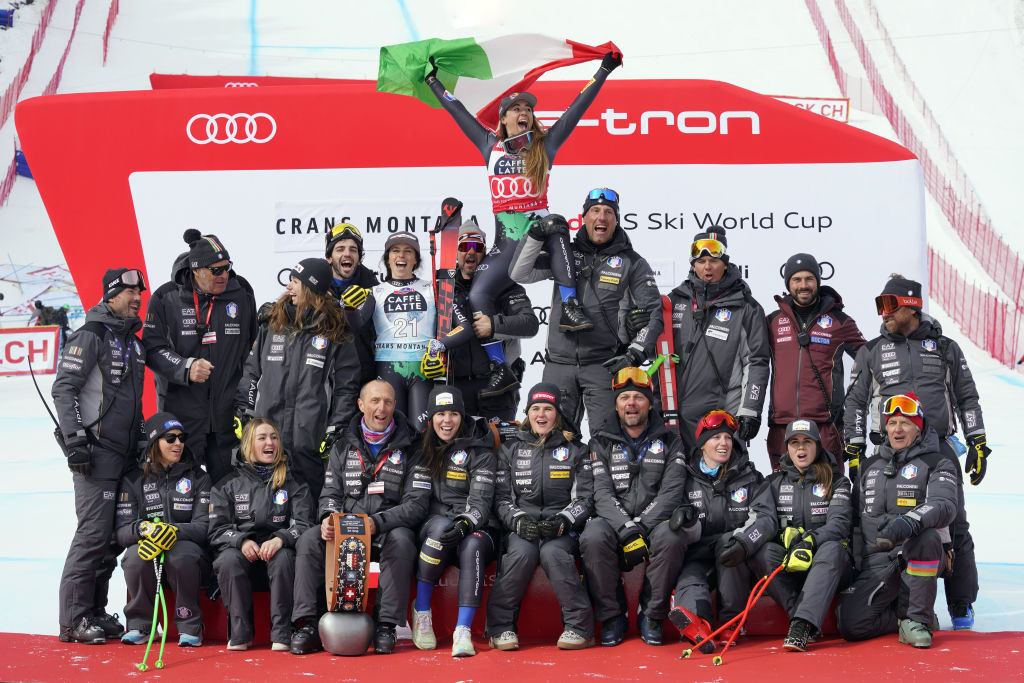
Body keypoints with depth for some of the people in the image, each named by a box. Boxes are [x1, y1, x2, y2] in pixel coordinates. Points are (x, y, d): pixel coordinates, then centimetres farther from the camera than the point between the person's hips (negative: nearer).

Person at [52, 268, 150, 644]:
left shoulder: (134, 343, 18)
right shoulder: (91, 336, -8)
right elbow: (63, 388, -14)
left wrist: (142, 441, 24)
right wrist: (76, 440, -20)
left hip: (125, 454, 9)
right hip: (96, 453, -9)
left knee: (116, 535, 9)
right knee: (94, 532, -11)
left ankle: (95, 612, 18)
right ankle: (73, 620, -6)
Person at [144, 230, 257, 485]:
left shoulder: (241, 293, 3)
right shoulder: (166, 299, -5)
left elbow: (254, 345, 15)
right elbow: (152, 348, -4)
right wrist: (185, 368, -20)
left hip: (227, 413, 2)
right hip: (181, 410, -2)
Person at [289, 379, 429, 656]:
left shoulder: (410, 449, 2)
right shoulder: (343, 447, 13)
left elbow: (417, 504, -7)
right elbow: (330, 494, 12)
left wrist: (377, 522, -23)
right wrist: (328, 518, -14)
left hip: (390, 530, -3)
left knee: (401, 540, -36)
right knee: (309, 540, -23)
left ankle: (386, 625, -29)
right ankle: (308, 624, -22)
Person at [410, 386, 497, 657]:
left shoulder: (480, 451, 2)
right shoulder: (423, 447, 13)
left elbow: (480, 500, -7)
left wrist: (465, 524, -29)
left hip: (475, 530, -2)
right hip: (431, 529, 2)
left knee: (473, 545, -37)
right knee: (441, 525, -35)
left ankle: (463, 632, -41)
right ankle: (421, 611, -23)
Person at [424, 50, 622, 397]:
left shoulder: (545, 144, 9)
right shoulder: (491, 145, 14)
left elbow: (577, 108, 7)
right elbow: (457, 111, 21)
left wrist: (603, 71, 6)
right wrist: (433, 80, 26)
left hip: (538, 229, -2)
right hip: (506, 243, 2)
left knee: (557, 227, -38)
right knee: (478, 295, -16)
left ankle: (570, 308, -37)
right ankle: (501, 370, -7)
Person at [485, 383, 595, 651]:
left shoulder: (576, 451, 13)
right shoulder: (510, 450, 15)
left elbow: (585, 497, 5)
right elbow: (501, 498, 9)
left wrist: (562, 521, -13)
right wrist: (518, 520, -11)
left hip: (562, 530, -1)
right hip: (520, 529, 1)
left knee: (552, 553, -35)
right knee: (522, 552, -33)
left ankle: (580, 626, -27)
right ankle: (500, 626, -22)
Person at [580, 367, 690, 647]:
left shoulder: (669, 442, 9)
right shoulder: (602, 443, 10)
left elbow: (671, 492, -3)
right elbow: (602, 494, -4)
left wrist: (641, 528, -19)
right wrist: (626, 529, -22)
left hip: (654, 522, 0)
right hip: (613, 522, 0)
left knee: (671, 536, -35)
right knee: (593, 535, -33)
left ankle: (652, 615, -16)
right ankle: (611, 616, -15)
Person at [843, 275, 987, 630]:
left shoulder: (945, 348, 13)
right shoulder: (871, 352, 12)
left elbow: (968, 398, 16)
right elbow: (855, 403, 12)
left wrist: (979, 445, 9)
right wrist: (854, 451, 6)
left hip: (940, 448, 0)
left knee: (954, 528, -3)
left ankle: (962, 607, 8)